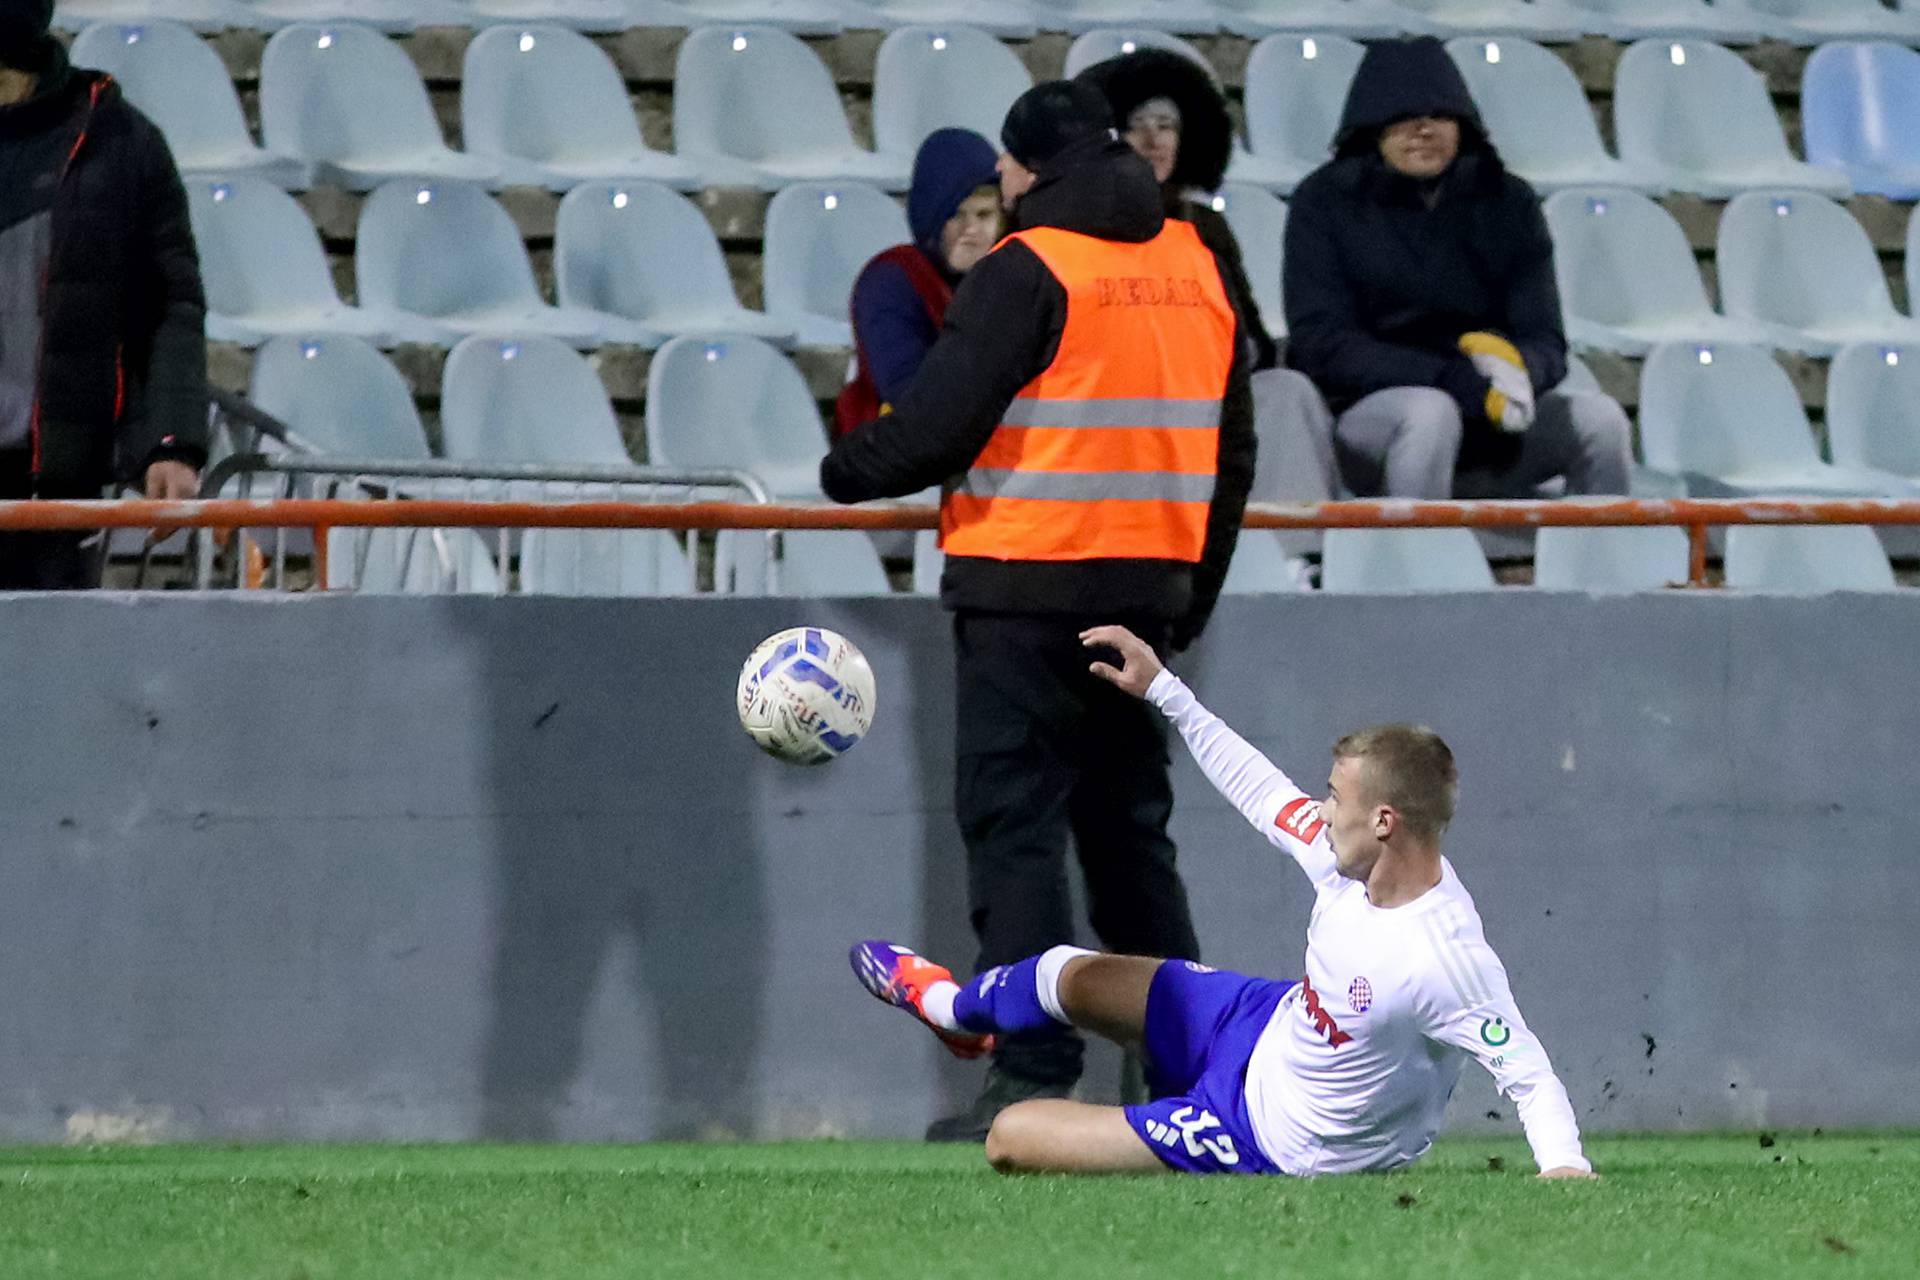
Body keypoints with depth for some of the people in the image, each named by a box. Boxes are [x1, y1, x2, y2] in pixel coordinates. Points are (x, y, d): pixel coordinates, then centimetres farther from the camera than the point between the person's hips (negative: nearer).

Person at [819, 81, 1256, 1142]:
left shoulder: (1027, 271, -10)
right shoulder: (1195, 269, 13)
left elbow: (939, 427, -14)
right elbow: (1232, 454, 17)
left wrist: (844, 473, 5)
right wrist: (1191, 602, 24)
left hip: (1029, 587, -7)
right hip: (1150, 593, 7)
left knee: (1014, 824, -4)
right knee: (1130, 828, 15)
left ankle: (1032, 1083, -10)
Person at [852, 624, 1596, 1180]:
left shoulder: (1446, 958, -38)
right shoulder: (1352, 862, -14)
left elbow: (1527, 1071, -36)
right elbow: (1263, 794, 2)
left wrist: (1564, 1164, -52)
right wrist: (1162, 689, 7)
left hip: (1272, 1136, -7)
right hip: (1269, 1023, 7)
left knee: (1009, 1140, -1)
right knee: (1070, 978, 19)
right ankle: (952, 1008, 58)